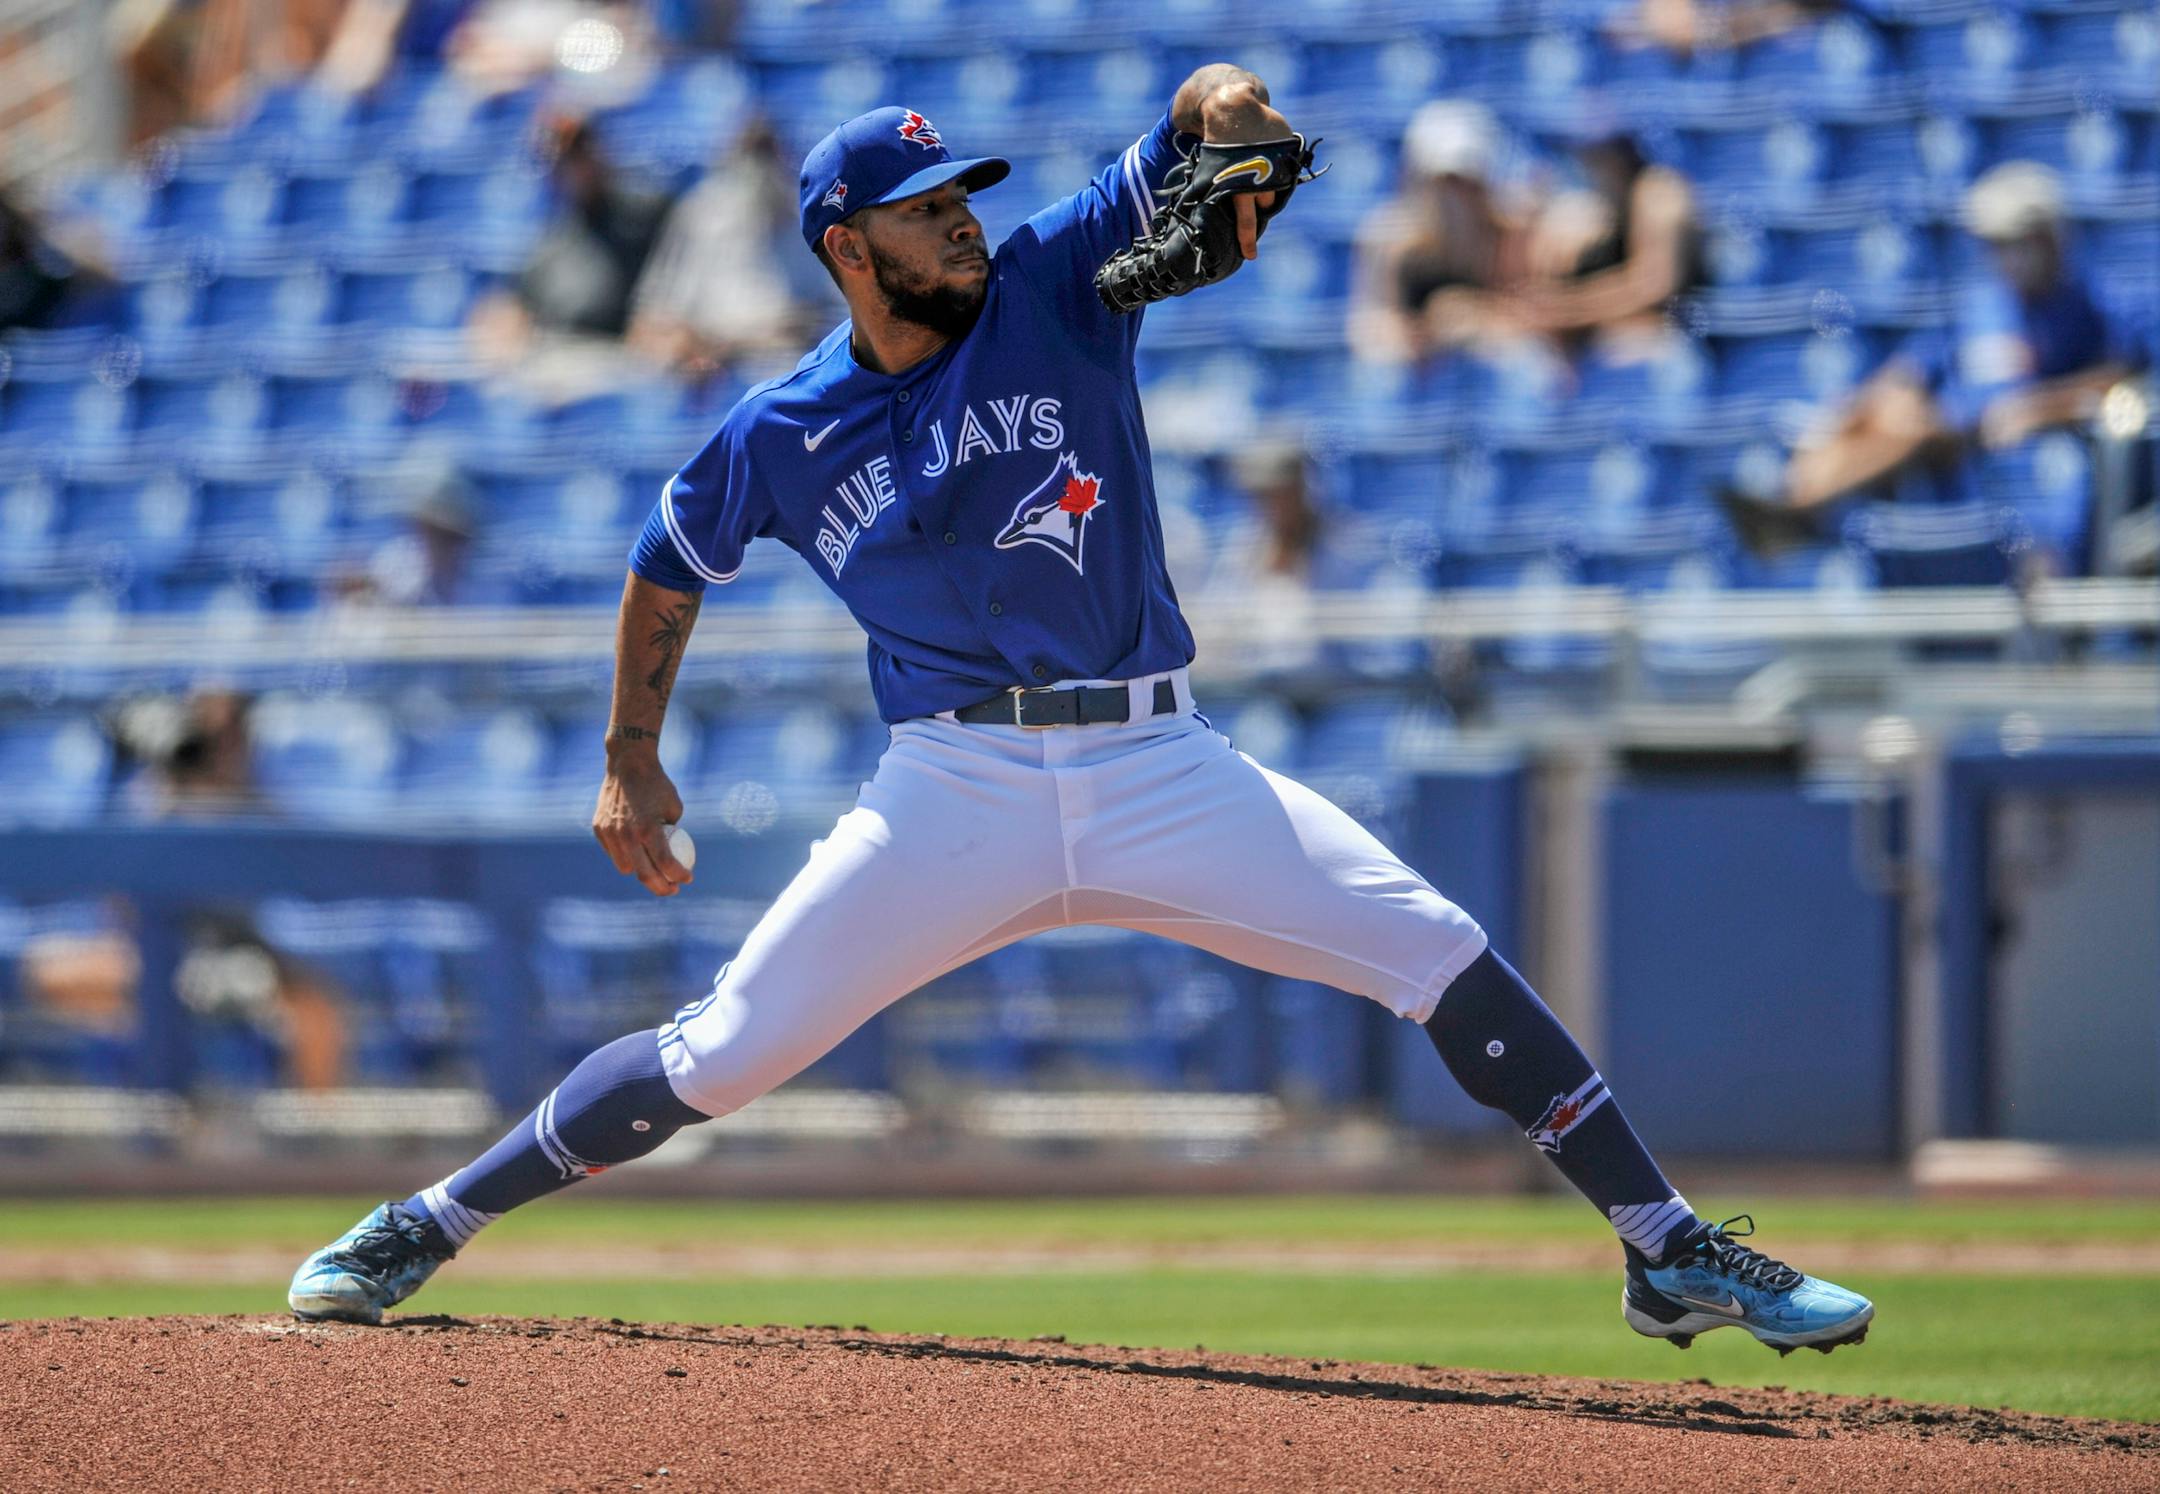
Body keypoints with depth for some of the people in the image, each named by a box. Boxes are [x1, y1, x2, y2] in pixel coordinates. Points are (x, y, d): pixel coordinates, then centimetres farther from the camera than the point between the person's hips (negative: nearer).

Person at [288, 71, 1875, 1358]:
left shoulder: (1056, 285, 0)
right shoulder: (783, 435, 2)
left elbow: (1204, 111, -4)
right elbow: (671, 565, 20)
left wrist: (1229, 125, -27)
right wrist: (629, 762, 19)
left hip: (1158, 769, 1)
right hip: (955, 789, -1)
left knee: (1440, 953, -13)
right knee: (723, 1056, -6)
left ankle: (1670, 1252, -9)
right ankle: (422, 1229, 12)